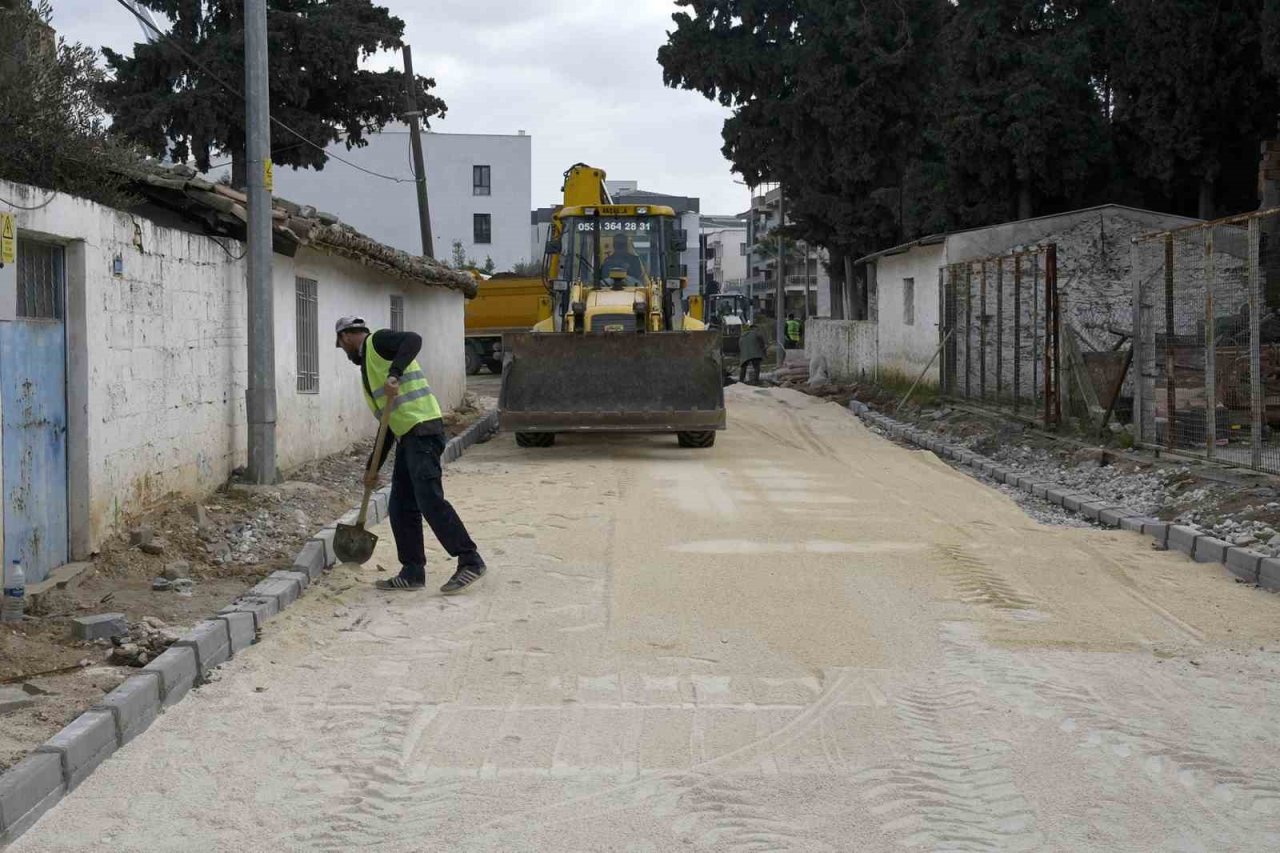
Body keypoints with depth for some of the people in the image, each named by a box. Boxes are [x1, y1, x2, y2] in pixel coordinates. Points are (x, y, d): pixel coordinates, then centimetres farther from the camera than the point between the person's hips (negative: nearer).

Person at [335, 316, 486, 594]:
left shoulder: (377, 341, 2)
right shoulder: (367, 365, 28)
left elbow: (413, 340, -21)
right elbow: (389, 422, 27)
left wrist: (394, 375, -33)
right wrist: (374, 468, 27)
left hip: (423, 429, -10)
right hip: (407, 437, 10)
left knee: (429, 500, -15)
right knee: (401, 508, 8)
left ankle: (470, 561, -12)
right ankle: (412, 573, 12)